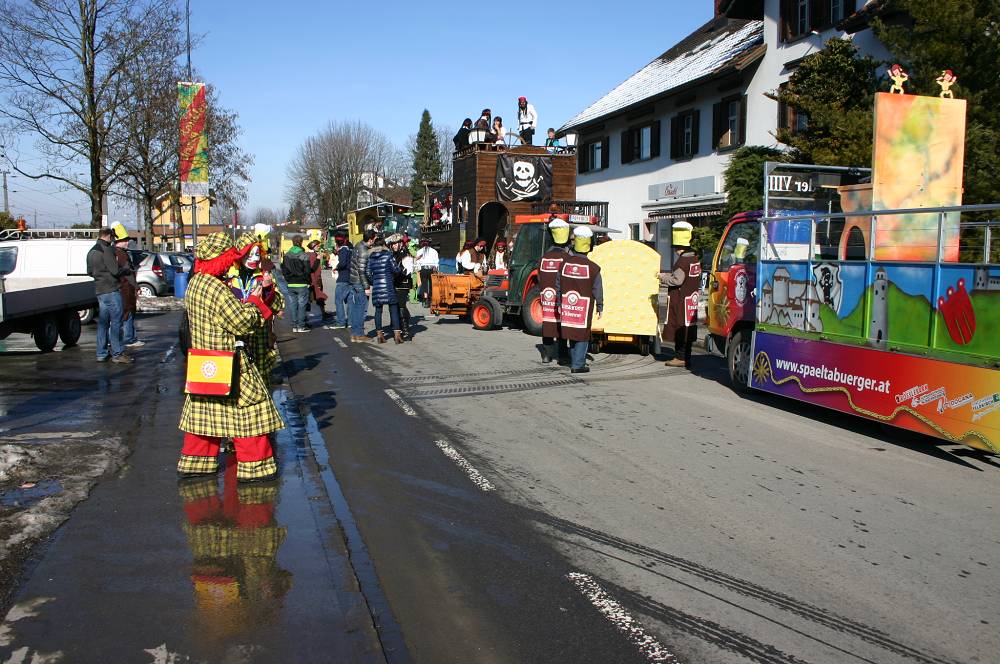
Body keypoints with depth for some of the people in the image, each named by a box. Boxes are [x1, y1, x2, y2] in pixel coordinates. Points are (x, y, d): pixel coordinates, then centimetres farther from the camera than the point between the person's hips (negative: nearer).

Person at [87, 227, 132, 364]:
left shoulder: (91, 252, 15)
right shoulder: (107, 250, -14)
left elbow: (89, 272, 22)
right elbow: (116, 270, -18)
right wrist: (127, 270, -1)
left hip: (100, 291, 9)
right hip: (111, 290, -9)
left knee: (103, 323, 13)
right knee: (116, 322, -6)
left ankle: (101, 354, 15)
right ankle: (117, 354, -6)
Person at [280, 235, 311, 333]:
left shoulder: (286, 255, 2)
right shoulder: (304, 255, -11)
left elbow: (283, 270, 5)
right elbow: (307, 271, -10)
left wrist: (288, 279, 16)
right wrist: (308, 281, 4)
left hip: (291, 285, 4)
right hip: (302, 284, -4)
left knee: (293, 305, 10)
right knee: (302, 305, 2)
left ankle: (294, 326, 12)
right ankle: (301, 326, 2)